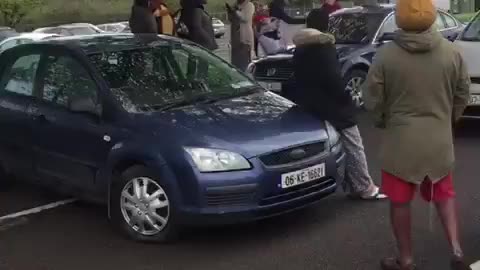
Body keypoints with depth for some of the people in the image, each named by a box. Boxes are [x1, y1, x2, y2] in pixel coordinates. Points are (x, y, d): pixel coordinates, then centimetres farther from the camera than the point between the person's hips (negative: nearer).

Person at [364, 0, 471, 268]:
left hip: (401, 140, -2)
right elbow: (462, 95, 4)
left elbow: (373, 99, -7)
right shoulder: (451, 52, -6)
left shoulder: (386, 55, -14)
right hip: (439, 138, 3)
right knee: (444, 193, 21)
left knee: (400, 201, 11)